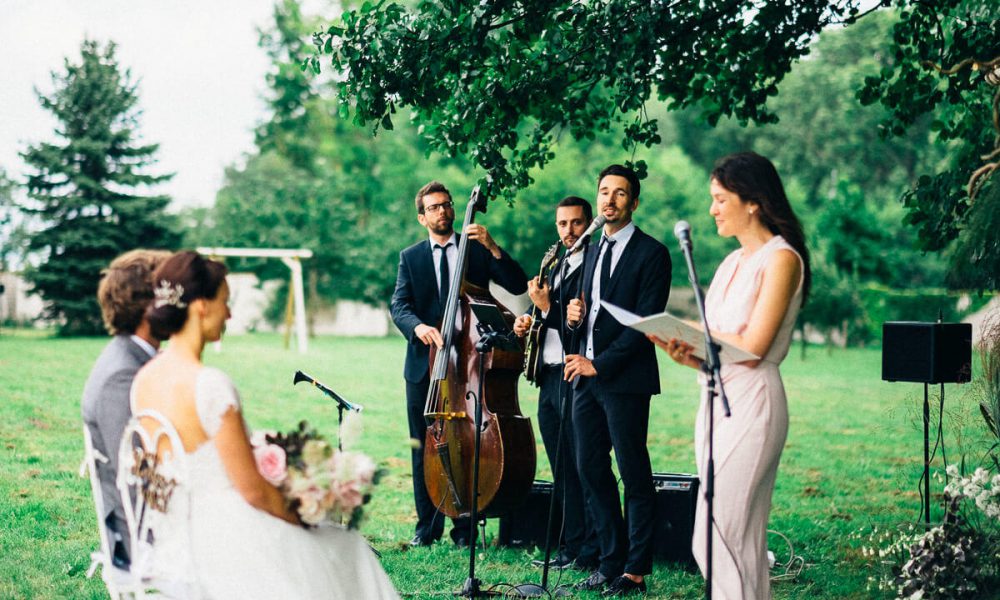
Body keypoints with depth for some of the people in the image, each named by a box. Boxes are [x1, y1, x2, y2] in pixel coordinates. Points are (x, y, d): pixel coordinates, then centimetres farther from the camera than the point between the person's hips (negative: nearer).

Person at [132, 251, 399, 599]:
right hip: (225, 546, -8)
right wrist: (299, 519, -1)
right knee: (345, 552, 18)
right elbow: (254, 491, -18)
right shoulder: (210, 385, -24)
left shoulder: (143, 379, 1)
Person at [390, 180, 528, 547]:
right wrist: (417, 326, -23)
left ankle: (464, 526, 8)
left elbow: (518, 286, -4)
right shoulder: (410, 258, 11)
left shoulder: (477, 252, 7)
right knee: (424, 449, 5)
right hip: (423, 365, 1)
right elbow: (399, 305, -2)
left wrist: (492, 248, -16)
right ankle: (428, 526, 15)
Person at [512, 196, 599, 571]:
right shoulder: (557, 267, 19)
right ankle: (571, 548, 17)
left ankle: (592, 552, 0)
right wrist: (528, 324, 6)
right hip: (549, 379, 9)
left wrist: (548, 307, -20)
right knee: (562, 470, 11)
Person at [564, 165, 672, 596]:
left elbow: (645, 322, -13)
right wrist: (575, 315, 0)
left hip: (625, 379, -7)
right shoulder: (593, 252, 17)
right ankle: (611, 561, 17)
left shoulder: (651, 253, -6)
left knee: (634, 476, -1)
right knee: (591, 469, 8)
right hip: (587, 377, 8)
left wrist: (600, 364, -15)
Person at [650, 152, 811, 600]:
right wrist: (685, 354, -3)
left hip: (751, 405, -8)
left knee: (717, 536, -11)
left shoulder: (780, 259, -8)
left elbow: (751, 348, -17)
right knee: (743, 541, 10)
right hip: (715, 400, 9)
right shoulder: (732, 262, 16)